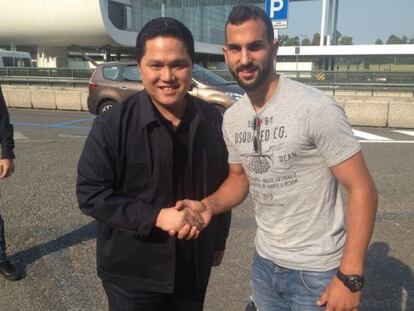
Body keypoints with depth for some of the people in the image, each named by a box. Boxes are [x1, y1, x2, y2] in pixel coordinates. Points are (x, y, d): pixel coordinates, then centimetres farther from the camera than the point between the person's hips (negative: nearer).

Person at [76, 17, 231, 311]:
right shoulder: (112, 124, -15)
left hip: (194, 266, 4)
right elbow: (90, 193, -14)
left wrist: (219, 239, 15)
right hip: (132, 271, -3)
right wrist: (156, 216, -23)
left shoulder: (212, 120, -3)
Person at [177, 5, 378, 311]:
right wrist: (209, 204, -8)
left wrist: (350, 276, -19)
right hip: (264, 262, 6)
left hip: (317, 272, -6)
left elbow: (362, 190, -17)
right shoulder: (232, 118, -1)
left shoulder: (317, 109, -20)